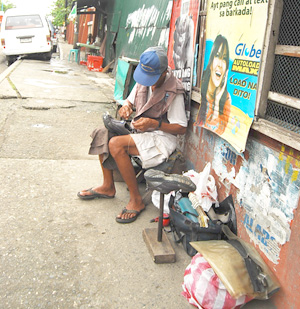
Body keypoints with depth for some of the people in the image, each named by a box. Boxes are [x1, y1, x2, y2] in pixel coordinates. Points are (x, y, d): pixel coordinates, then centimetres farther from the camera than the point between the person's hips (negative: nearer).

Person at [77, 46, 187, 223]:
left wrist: (155, 124, -28)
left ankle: (136, 200, -18)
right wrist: (126, 108, -7)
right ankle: (108, 187, 6)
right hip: (141, 131, 9)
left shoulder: (174, 91, -19)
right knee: (102, 134, -4)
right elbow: (130, 101, 17)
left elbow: (181, 128, -16)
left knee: (116, 144, -28)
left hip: (163, 137, -9)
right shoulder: (143, 80, 3)